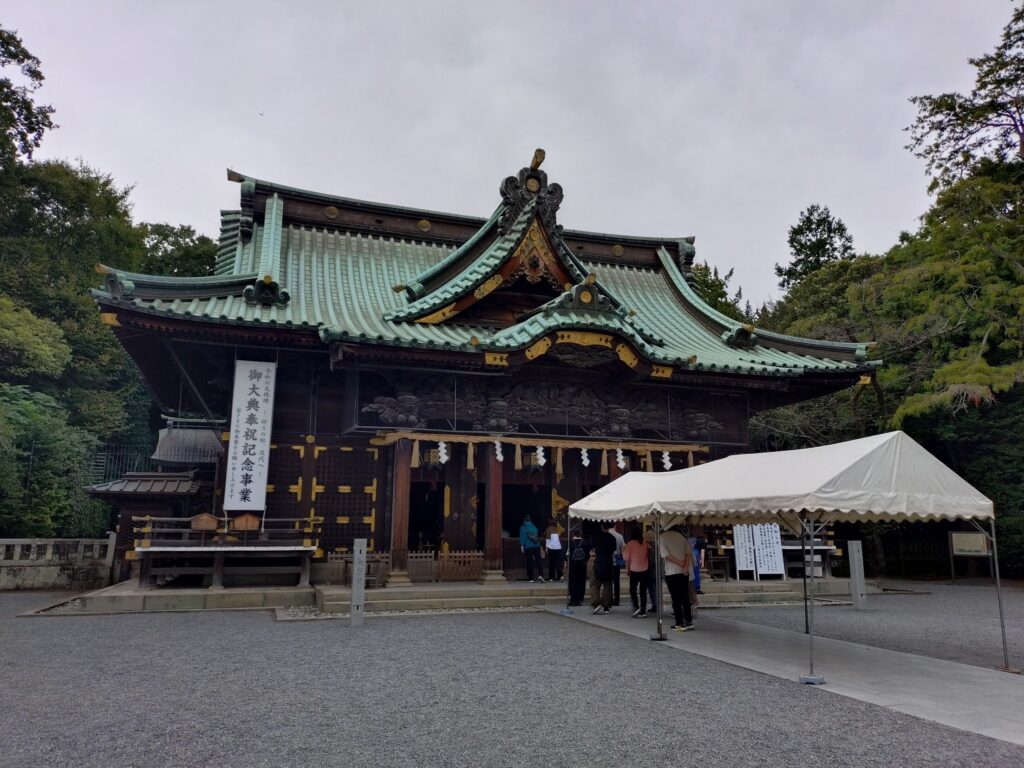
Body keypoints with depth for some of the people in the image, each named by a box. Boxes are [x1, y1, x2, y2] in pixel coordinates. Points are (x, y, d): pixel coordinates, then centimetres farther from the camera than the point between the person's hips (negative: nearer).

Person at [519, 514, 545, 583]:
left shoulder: (523, 528, 0)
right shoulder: (534, 527, 13)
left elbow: (522, 537, -8)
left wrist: (522, 546, -9)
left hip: (528, 547, -2)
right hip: (536, 546, 2)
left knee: (529, 562, 4)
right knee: (538, 560, -3)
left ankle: (530, 578, 5)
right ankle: (540, 574, -23)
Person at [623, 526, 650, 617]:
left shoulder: (630, 544, -7)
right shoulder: (645, 544, 1)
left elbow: (627, 558, -5)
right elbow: (648, 556, 5)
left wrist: (627, 569, 6)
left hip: (634, 570, -3)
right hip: (645, 570, 3)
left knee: (633, 589, 7)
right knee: (643, 591, 7)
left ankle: (636, 607, -11)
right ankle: (643, 611, 6)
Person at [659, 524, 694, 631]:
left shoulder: (662, 538, -7)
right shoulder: (682, 536, 7)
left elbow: (667, 556, -13)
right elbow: (688, 553, -1)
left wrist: (680, 563, -9)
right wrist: (686, 567, -9)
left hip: (671, 572, -4)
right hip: (684, 572, 4)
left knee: (676, 599, 2)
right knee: (685, 598, 13)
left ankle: (679, 623, 3)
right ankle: (689, 621, 14)